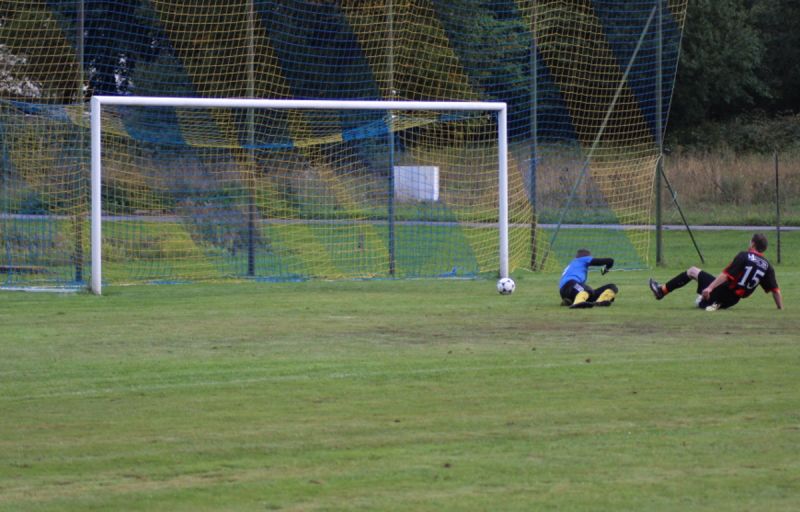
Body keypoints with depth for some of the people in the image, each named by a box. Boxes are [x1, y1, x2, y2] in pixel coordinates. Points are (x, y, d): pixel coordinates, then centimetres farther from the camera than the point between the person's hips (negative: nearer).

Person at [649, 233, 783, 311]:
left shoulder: (744, 256, -11)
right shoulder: (767, 266, 3)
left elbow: (726, 274, -19)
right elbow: (775, 290, 0)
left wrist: (710, 287, -21)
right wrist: (781, 308, 8)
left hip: (723, 291, -5)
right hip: (733, 301, 5)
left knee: (692, 271, 14)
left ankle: (662, 290, 14)